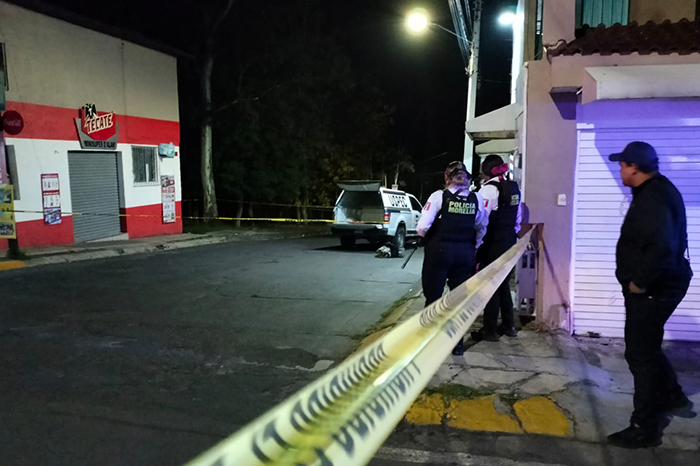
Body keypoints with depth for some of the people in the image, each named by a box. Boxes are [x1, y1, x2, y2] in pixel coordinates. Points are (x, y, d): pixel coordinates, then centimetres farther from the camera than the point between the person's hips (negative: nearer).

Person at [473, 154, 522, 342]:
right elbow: (518, 218, 18)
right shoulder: (513, 188, 11)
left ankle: (490, 330, 8)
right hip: (509, 243, 8)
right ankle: (508, 326, 27)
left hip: (492, 244, -8)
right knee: (504, 284, 18)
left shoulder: (489, 189, -15)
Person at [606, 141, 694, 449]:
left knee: (641, 354, 0)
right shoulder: (656, 190, 9)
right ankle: (672, 398, 44)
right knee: (646, 347, 26)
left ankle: (644, 429, 12)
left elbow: (661, 251, -36)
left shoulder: (652, 199, -25)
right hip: (656, 286, 11)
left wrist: (639, 282, -22)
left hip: (652, 290, -11)